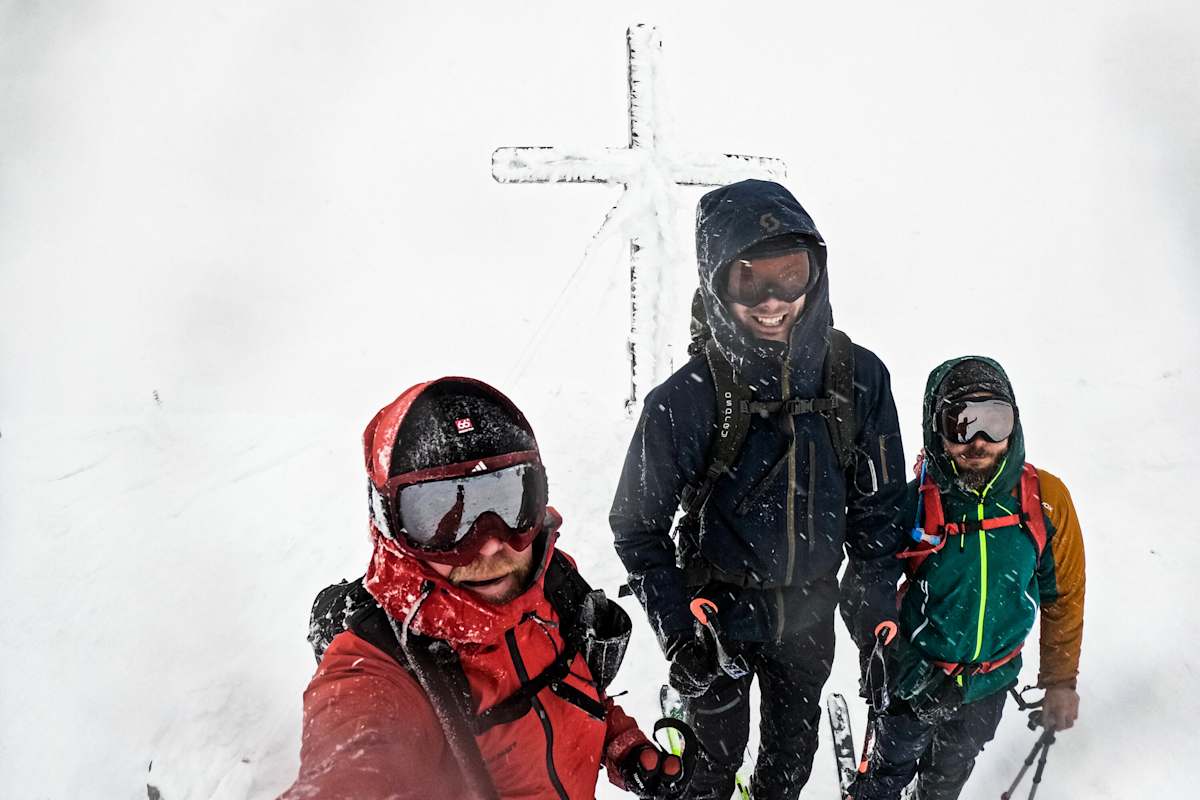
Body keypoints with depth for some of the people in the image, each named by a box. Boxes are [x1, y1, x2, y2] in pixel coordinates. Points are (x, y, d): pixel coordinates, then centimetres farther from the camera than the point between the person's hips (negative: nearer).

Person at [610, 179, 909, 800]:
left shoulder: (858, 378, -15)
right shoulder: (685, 401, -24)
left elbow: (878, 506, -2)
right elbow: (637, 527, -12)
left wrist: (879, 618, -1)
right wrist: (678, 637, -17)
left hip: (810, 611, 3)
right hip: (720, 610, -3)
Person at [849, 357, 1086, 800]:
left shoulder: (1047, 499, -17)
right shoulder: (912, 502, -22)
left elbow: (1064, 595, -4)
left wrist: (1061, 680, 1)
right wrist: (896, 660, -13)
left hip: (990, 685, 2)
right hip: (914, 681, -2)